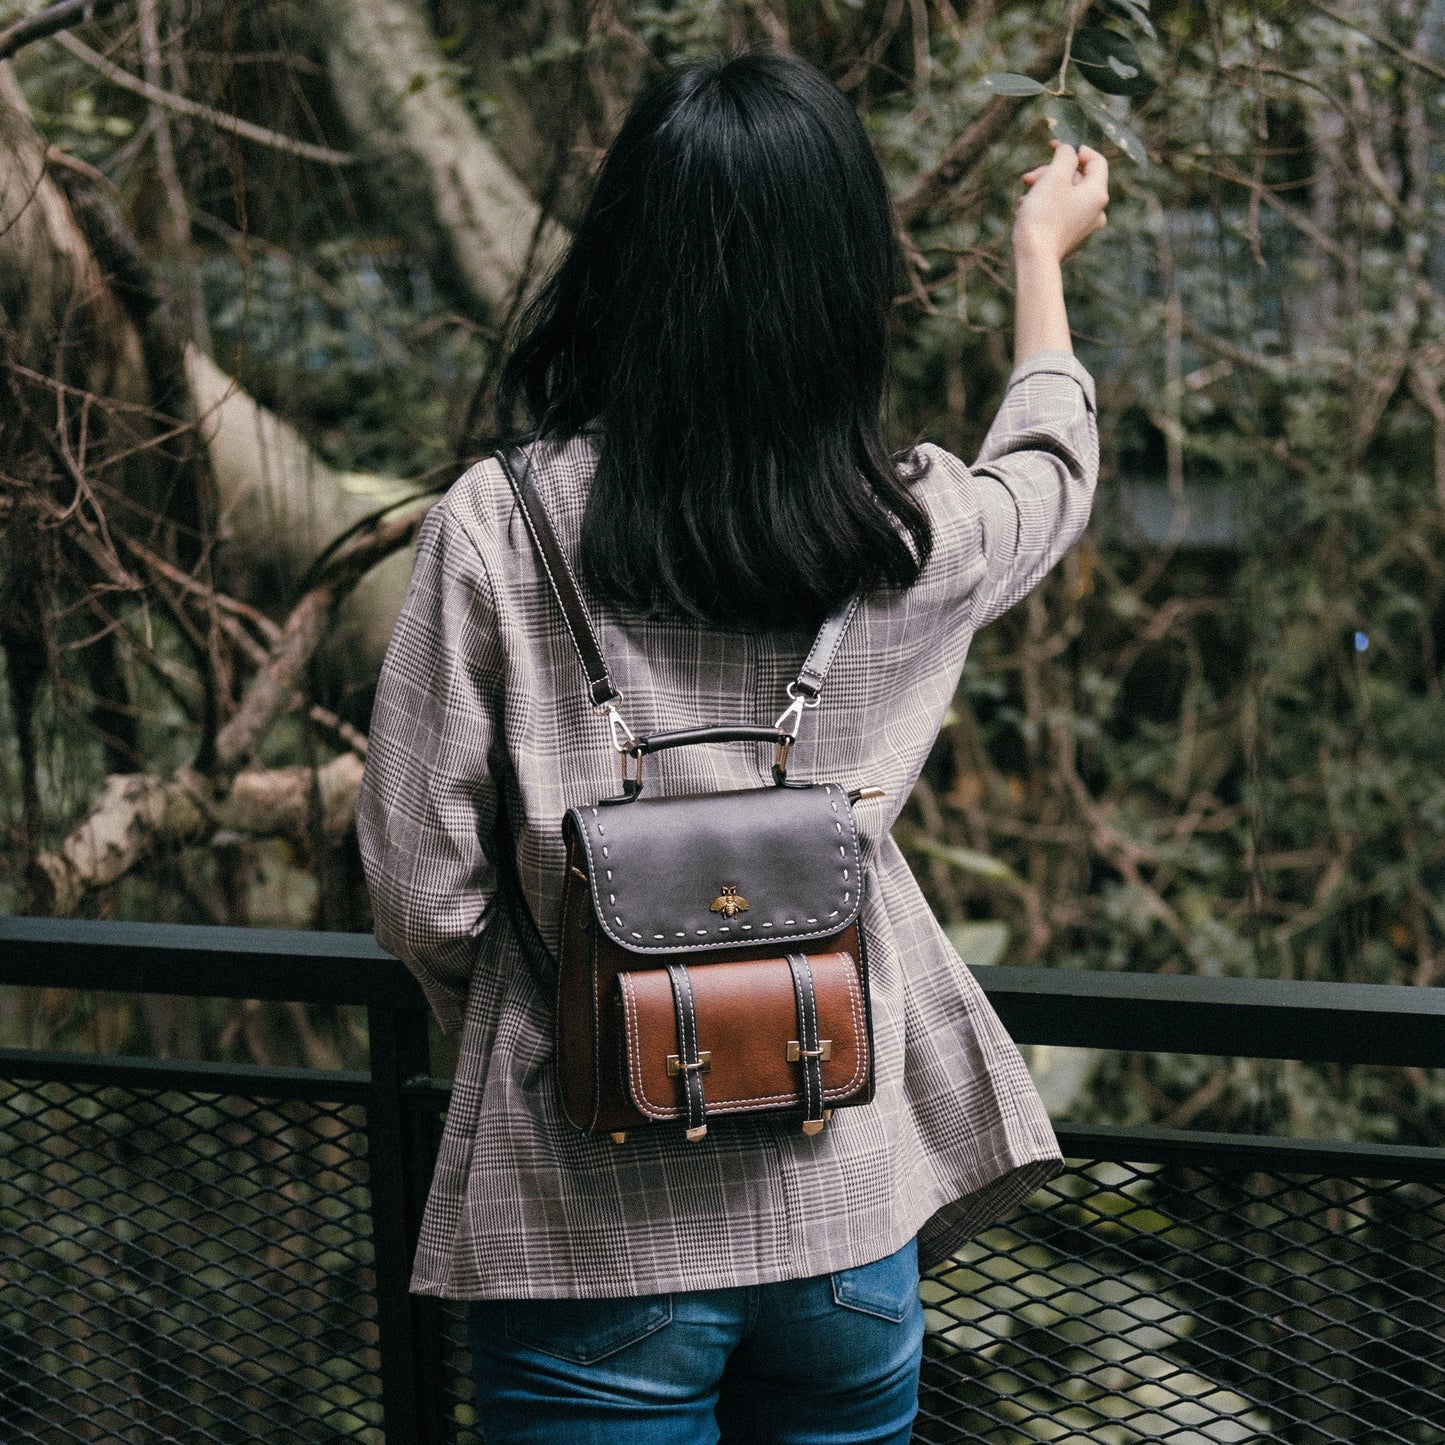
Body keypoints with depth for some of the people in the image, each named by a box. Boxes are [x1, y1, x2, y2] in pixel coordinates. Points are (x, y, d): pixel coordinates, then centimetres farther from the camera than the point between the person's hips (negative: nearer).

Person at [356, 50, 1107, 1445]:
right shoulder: (914, 536, -7)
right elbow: (1052, 465, 18)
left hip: (590, 1225, -2)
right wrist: (1040, 254, 36)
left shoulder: (497, 530, -14)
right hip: (851, 1216, 2)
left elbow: (421, 894, -9)